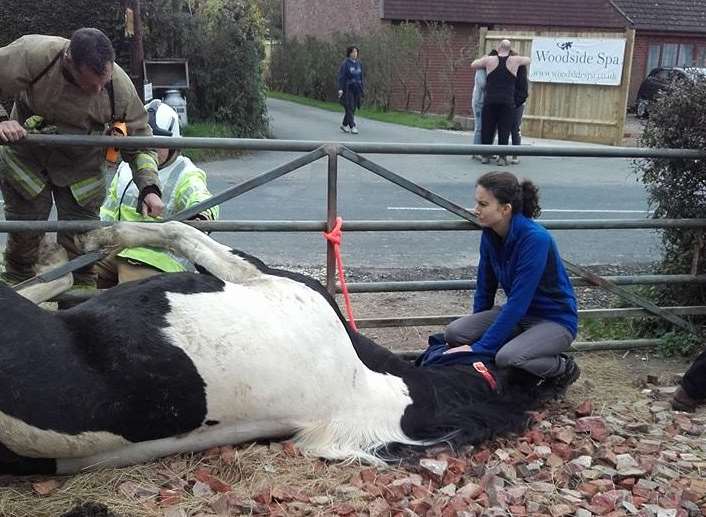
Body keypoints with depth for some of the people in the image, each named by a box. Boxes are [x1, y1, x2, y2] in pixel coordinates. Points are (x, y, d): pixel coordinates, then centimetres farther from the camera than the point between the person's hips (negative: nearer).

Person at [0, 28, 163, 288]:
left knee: (80, 243, 1)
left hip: (81, 171, 1)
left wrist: (149, 187, -22)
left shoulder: (121, 86, -23)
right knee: (24, 236, 6)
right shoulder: (32, 54, -29)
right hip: (26, 159, 0)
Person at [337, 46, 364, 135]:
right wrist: (340, 89, -18)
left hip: (356, 89, 6)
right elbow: (340, 77, -10)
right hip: (347, 89, -6)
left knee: (353, 109, 7)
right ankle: (353, 127, -11)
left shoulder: (359, 64, 11)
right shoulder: (345, 63, -6)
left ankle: (344, 125, 21)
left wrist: (362, 89, 14)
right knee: (349, 108, -10)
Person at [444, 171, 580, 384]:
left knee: (507, 357, -33)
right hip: (518, 313, 7)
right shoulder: (490, 235, -5)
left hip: (556, 320, -6)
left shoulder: (535, 239, -28)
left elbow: (518, 302, -29)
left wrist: (480, 347, -28)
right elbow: (485, 287, 7)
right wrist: (477, 330, 14)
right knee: (455, 333, -15)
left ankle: (563, 368, -2)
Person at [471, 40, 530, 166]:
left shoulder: (489, 60, 3)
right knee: (504, 130, 3)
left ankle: (485, 155, 11)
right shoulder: (514, 61, 4)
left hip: (490, 101, 1)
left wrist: (483, 58, 34)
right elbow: (528, 60, 25)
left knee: (487, 128, 9)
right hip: (507, 102, -1)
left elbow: (473, 65, 18)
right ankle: (502, 157, 0)